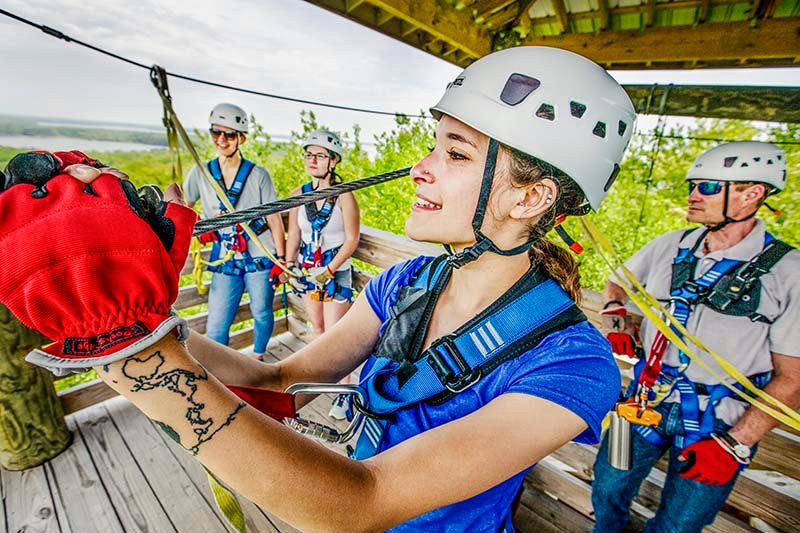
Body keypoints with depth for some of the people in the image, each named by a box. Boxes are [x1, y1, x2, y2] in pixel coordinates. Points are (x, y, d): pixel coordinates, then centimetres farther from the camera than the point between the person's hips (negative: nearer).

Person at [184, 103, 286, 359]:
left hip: (261, 257, -1)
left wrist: (281, 258, -5)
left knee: (262, 314, 12)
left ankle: (258, 357, 39)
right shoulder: (200, 172, 2)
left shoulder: (258, 174, -4)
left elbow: (275, 219, -3)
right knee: (216, 325, 2)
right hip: (225, 261, 2)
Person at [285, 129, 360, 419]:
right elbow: (294, 235, 8)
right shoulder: (299, 194, 1)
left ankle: (344, 391, 10)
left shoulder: (344, 196, -13)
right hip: (307, 269, 5)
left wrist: (329, 270, -17)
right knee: (317, 326, 18)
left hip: (337, 270, -5)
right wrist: (288, 264, -3)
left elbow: (351, 240, -12)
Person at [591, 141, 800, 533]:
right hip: (646, 400, 3)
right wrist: (615, 316, -8)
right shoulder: (671, 245, -1)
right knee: (607, 488, 14)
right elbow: (617, 282, 14)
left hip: (719, 425, -2)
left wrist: (735, 444, -16)